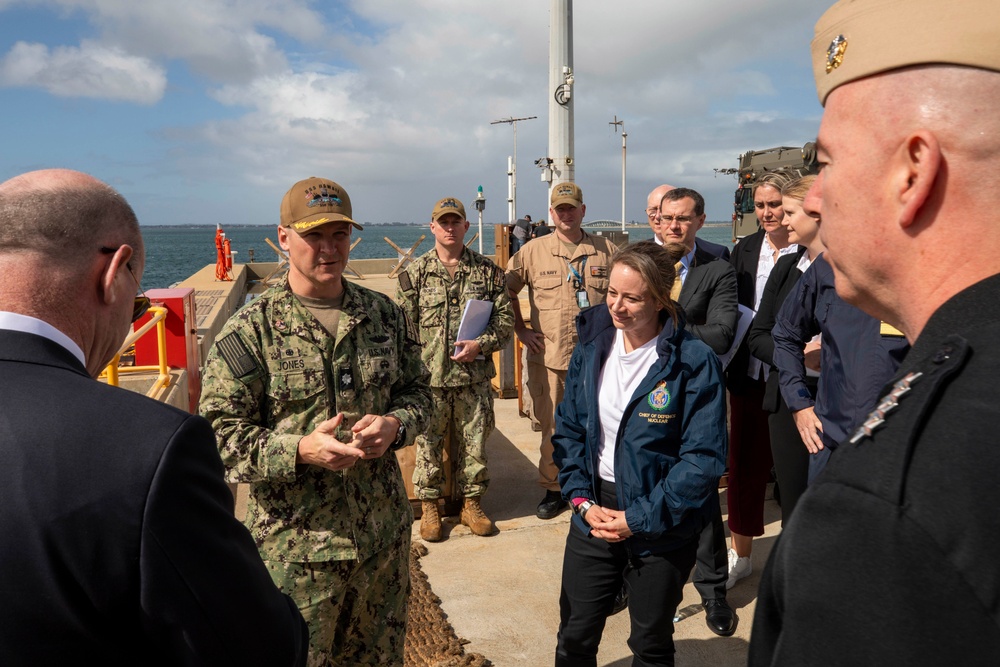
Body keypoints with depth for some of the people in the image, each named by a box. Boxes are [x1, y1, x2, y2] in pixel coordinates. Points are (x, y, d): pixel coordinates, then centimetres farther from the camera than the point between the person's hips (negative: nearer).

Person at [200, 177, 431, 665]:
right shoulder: (249, 330, -9)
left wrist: (394, 424, -11)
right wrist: (300, 450, -26)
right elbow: (221, 434, -11)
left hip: (383, 535, 4)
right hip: (294, 547, -4)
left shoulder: (386, 316, 4)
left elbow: (417, 390, 11)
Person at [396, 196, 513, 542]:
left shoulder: (488, 271, 4)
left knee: (474, 441, 10)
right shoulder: (415, 273, 2)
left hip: (474, 376, 1)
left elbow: (505, 318, 4)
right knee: (428, 443, 7)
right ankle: (429, 506, 23)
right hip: (429, 376, -1)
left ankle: (471, 503, 27)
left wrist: (481, 344, -12)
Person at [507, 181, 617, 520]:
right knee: (552, 428, 9)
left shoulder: (607, 250, 3)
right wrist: (519, 329, 5)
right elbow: (506, 291, 11)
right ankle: (553, 489, 25)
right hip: (549, 358, 0)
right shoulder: (532, 252, 2)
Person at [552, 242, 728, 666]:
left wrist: (640, 519, -17)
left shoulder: (694, 362, -17)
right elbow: (568, 429, 4)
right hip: (595, 513, 4)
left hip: (662, 529, -3)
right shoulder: (591, 346, -2)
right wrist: (582, 500, -7)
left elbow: (704, 458, -18)